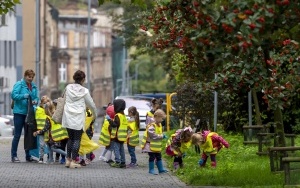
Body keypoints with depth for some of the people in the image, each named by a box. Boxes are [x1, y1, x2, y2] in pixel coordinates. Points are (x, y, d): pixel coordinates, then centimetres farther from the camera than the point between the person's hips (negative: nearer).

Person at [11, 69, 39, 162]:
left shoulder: (34, 86, 12)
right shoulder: (19, 84, -6)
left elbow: (36, 97, 13)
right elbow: (13, 95, -16)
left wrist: (35, 101, -10)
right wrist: (24, 96, -27)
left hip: (29, 113, 6)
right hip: (19, 112, -6)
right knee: (17, 135, -3)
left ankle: (28, 156, 16)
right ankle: (14, 156, 1)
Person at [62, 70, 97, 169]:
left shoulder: (68, 88, 3)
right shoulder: (84, 91, -5)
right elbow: (91, 105, 4)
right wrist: (94, 114, 23)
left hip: (68, 117, 4)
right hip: (78, 119, -4)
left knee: (70, 138, 16)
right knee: (77, 139, 1)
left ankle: (68, 160, 14)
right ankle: (73, 161, -3)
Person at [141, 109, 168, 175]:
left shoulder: (159, 125, 10)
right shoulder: (152, 126, -23)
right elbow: (153, 135, -28)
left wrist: (162, 136, 1)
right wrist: (161, 136, -23)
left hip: (157, 146, 9)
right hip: (151, 145, -9)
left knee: (158, 157, 14)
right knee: (152, 157, -1)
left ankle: (161, 169, 22)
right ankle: (151, 170, 8)